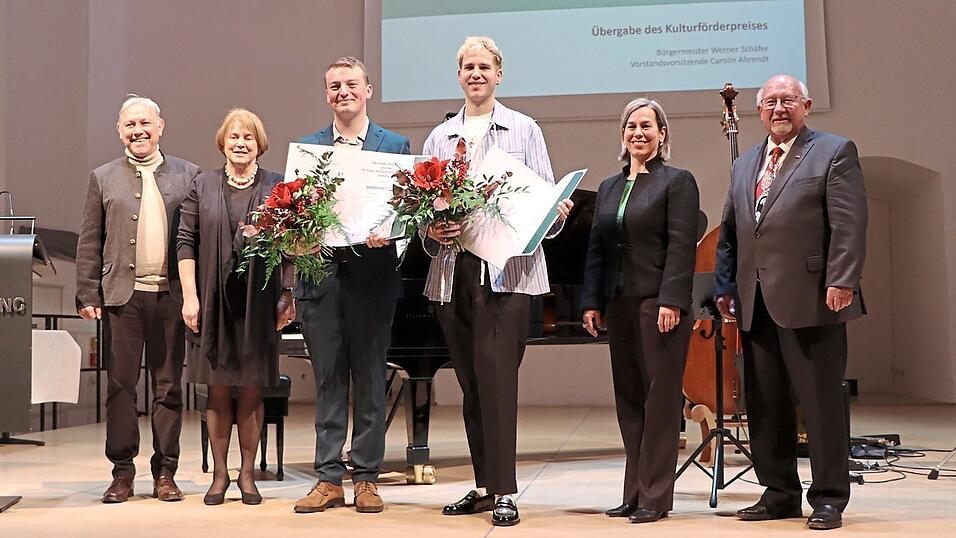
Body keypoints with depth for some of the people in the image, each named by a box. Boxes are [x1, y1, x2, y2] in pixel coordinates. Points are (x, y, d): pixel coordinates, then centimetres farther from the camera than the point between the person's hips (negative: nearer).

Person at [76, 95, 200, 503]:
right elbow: (89, 242, 8)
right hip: (121, 296, 1)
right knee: (120, 385, 4)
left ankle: (165, 472, 13)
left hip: (170, 296, 0)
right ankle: (122, 472, 13)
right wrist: (87, 295, 0)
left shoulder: (187, 175, 7)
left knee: (168, 387, 5)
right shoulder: (103, 178, 10)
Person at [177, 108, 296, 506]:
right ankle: (219, 473, 15)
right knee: (218, 388, 5)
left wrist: (287, 297, -3)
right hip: (214, 302, 1)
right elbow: (186, 243, 4)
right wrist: (190, 296, -3)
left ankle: (248, 474, 14)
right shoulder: (202, 186, 7)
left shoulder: (276, 187, 5)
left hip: (257, 304, -1)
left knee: (251, 389, 4)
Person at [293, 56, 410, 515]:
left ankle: (366, 477, 13)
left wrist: (386, 233, -18)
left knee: (370, 378, 4)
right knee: (327, 378, 5)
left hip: (372, 273, -1)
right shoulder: (306, 147, 12)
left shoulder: (396, 146, 7)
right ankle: (329, 479, 12)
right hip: (320, 270, 2)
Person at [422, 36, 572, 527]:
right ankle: (484, 485, 18)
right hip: (453, 270, 4)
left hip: (506, 269, -4)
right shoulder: (439, 137, 15)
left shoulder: (523, 130, 8)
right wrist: (431, 230, -8)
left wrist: (556, 215, -17)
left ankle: (503, 491, -8)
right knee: (470, 381, 9)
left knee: (497, 376, -12)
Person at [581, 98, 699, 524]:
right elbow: (596, 248, 15)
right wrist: (592, 301, 6)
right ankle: (635, 492, 15)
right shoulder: (608, 188, 16)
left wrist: (671, 300, -18)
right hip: (619, 306, 6)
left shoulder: (677, 182, -1)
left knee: (661, 398, -2)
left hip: (659, 302, -6)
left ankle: (655, 496, 3)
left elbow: (682, 246, -9)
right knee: (628, 399, 8)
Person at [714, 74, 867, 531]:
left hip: (810, 300, -6)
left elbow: (849, 224, -9)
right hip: (756, 304, 7)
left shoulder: (834, 152, 1)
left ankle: (828, 498, 9)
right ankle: (780, 493, 21)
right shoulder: (745, 165, 20)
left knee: (821, 402, -1)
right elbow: (729, 233, 19)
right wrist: (725, 288, 11)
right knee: (764, 403, 10)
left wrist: (841, 282, -17)